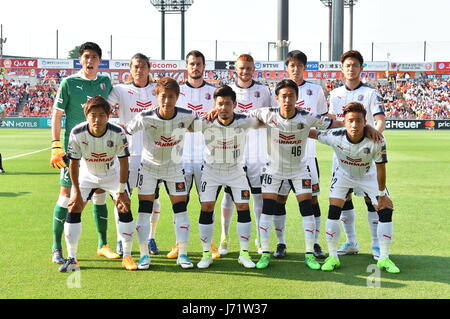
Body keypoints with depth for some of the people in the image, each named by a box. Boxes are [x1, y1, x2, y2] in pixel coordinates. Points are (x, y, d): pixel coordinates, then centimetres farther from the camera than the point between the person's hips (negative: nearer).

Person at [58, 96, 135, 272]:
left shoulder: (117, 133, -28)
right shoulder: (77, 133, -27)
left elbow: (124, 161, -18)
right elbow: (74, 162, -16)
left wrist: (121, 190, -17)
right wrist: (77, 191, -15)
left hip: (112, 173, 0)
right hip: (86, 174, 1)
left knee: (124, 207, -12)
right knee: (73, 208, -10)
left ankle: (127, 256, 2)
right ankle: (72, 259, -1)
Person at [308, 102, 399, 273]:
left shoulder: (376, 141, -33)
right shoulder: (335, 137, -32)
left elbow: (381, 168, -20)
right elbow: (312, 133, -12)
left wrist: (382, 195, -13)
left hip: (368, 175, 0)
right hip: (343, 174, 0)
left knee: (386, 210, -8)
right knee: (333, 212, -13)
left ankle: (384, 259, 6)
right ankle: (333, 257, 3)